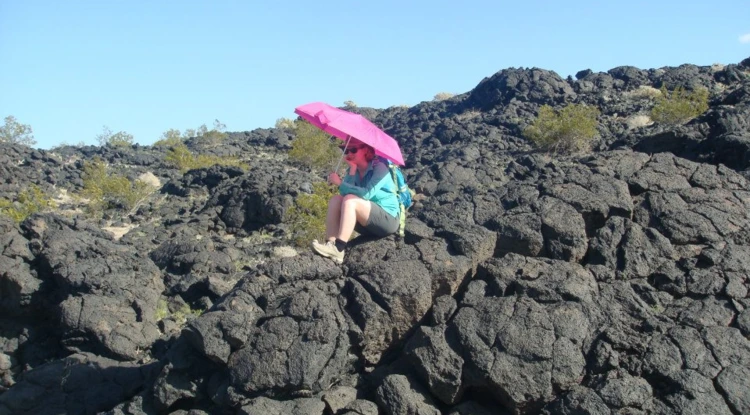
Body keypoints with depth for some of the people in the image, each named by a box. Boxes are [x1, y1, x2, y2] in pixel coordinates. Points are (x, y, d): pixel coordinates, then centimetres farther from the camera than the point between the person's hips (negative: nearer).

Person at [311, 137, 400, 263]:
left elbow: (367, 194, -28)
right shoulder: (353, 170, 7)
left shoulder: (379, 167, -12)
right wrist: (352, 170, -16)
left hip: (388, 220, -7)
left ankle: (337, 249, -37)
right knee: (335, 200, -11)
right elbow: (345, 194, -10)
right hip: (368, 223, 7)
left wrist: (340, 183, -24)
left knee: (350, 200, -28)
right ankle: (330, 244, -25)